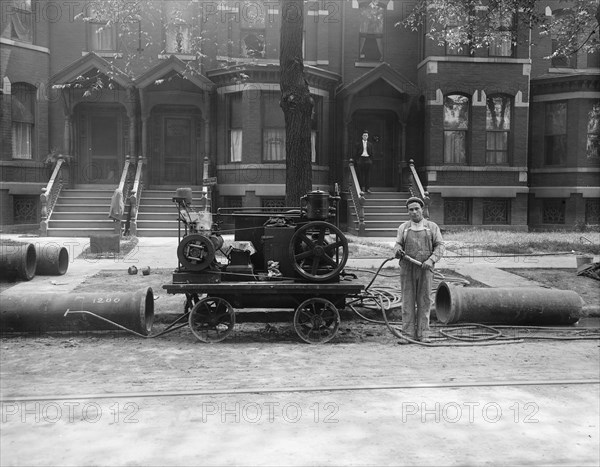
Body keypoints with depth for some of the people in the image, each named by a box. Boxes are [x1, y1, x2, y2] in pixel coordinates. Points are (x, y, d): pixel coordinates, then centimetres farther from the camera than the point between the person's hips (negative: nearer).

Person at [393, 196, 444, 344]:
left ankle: (423, 334, 8)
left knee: (424, 302, 1)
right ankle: (408, 334, 4)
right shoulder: (403, 228, 11)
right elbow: (398, 245, 9)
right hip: (407, 269, 1)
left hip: (425, 269, -1)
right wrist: (398, 251, -15)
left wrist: (431, 260, -13)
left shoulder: (432, 227, 7)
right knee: (408, 302, 0)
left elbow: (440, 246, 3)